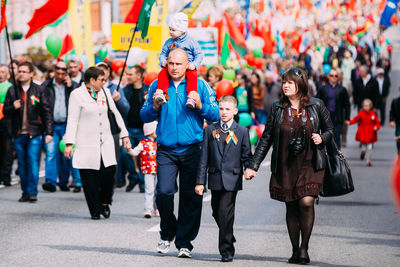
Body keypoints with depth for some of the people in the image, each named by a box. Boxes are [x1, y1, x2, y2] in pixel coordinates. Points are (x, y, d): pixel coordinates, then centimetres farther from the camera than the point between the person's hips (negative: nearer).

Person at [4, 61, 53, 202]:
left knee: (33, 161, -10)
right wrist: (13, 108, -13)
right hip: (19, 134, 3)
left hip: (34, 133, -3)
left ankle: (32, 192, -7)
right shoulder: (13, 91, 8)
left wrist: (49, 132, -5)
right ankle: (25, 192, 15)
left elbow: (47, 112, 1)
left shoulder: (38, 91, 2)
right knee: (22, 163, 7)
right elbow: (5, 111, 10)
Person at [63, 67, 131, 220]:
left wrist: (124, 135, 16)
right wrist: (69, 144, -11)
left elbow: (115, 114, 20)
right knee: (90, 179, -4)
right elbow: (72, 120, -5)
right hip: (86, 145, -4)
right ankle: (95, 211, 9)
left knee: (109, 173, -8)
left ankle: (105, 203, 17)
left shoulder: (105, 92, 13)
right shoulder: (77, 95, -3)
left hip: (105, 143, 4)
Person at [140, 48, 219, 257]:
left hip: (192, 150, 0)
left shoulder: (199, 85, 4)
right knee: (164, 191, -13)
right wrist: (154, 107, -6)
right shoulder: (157, 85, 9)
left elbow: (216, 115, 3)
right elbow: (145, 116, 14)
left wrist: (200, 106, -15)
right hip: (166, 150, 1)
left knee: (190, 197, 0)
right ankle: (167, 233, 11)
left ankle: (184, 242, 12)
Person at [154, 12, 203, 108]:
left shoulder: (191, 42, 4)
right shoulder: (169, 42, 14)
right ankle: (161, 93, -39)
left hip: (187, 67, -3)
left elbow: (199, 55, 3)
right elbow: (163, 54, 17)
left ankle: (191, 98, -48)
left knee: (192, 75, -35)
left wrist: (194, 65, -15)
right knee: (162, 73, -27)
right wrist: (163, 61, -6)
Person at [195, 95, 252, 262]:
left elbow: (246, 156, 8)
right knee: (217, 213, 9)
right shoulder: (210, 130, 8)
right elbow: (204, 158, 7)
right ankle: (229, 239, 31)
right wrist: (200, 181, 2)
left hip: (232, 179, -3)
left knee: (225, 213, -11)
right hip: (215, 179, 3)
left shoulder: (242, 132, 5)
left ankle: (226, 251, -5)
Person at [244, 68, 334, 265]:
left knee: (306, 202, -17)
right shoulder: (278, 108, 4)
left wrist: (322, 139, -11)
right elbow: (266, 138, 7)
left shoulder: (316, 106, 1)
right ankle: (295, 250, 15)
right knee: (291, 206, 4)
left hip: (310, 164, -2)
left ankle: (304, 248, -2)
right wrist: (253, 166, 3)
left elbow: (330, 130, 13)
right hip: (285, 166, 2)